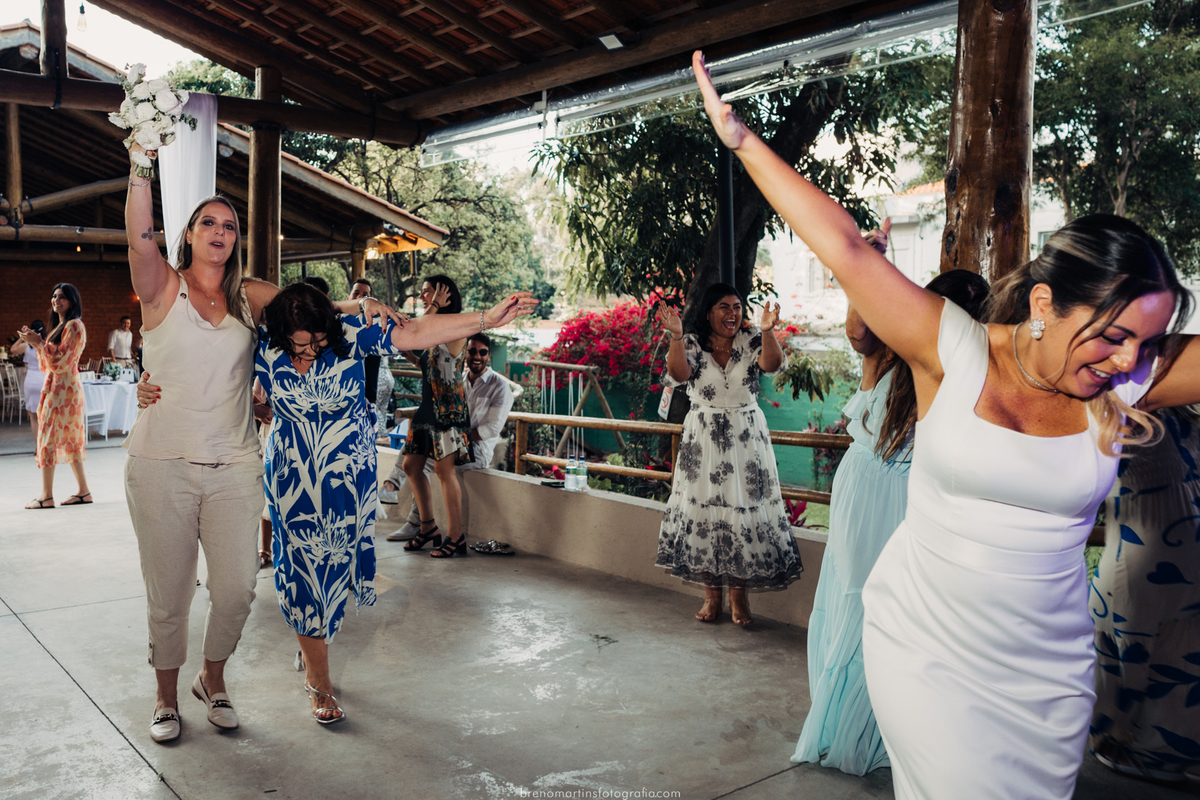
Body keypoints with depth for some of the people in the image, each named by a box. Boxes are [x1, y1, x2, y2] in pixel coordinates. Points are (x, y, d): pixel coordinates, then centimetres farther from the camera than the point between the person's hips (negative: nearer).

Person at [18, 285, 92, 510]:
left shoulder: (74, 326, -12)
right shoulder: (59, 326, 19)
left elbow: (60, 363, -17)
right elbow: (46, 365, 19)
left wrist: (38, 343, -13)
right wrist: (36, 342, 7)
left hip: (63, 389, -10)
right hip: (54, 388, 10)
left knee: (48, 438, -7)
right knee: (68, 440, 9)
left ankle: (46, 496, -2)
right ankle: (83, 491, 11)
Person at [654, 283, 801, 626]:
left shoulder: (751, 340, 2)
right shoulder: (692, 343, 1)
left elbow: (772, 365, -16)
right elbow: (679, 374, -16)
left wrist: (766, 330, -31)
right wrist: (676, 335, -29)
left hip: (746, 438, 0)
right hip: (702, 440, 0)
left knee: (743, 508, 0)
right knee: (703, 506, 2)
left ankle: (738, 595, 14)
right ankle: (711, 594, 16)